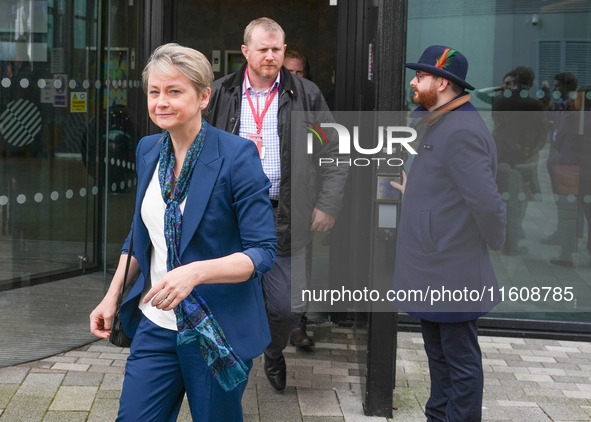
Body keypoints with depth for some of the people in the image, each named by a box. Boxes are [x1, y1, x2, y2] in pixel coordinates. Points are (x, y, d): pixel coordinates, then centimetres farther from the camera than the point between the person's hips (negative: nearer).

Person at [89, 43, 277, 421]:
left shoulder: (237, 155, -15)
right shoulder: (148, 150, 5)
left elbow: (263, 251, -17)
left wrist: (196, 272, -30)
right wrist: (113, 296, 10)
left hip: (219, 330, -5)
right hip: (156, 324, 5)